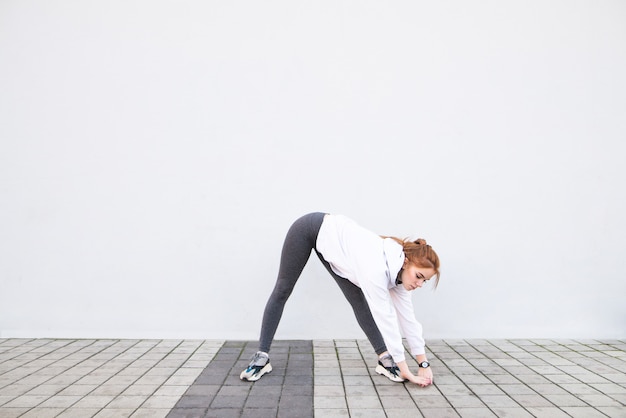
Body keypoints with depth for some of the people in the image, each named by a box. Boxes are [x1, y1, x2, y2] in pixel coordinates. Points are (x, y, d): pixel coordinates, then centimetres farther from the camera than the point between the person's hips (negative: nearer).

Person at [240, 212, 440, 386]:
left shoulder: (399, 270, -14)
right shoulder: (377, 268, -38)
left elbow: (407, 317, -7)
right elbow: (386, 319, -33)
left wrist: (424, 364, -4)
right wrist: (405, 370, -25)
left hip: (330, 237, 6)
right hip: (310, 228, -6)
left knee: (359, 301, -2)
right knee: (282, 291, 4)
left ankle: (384, 359, 5)